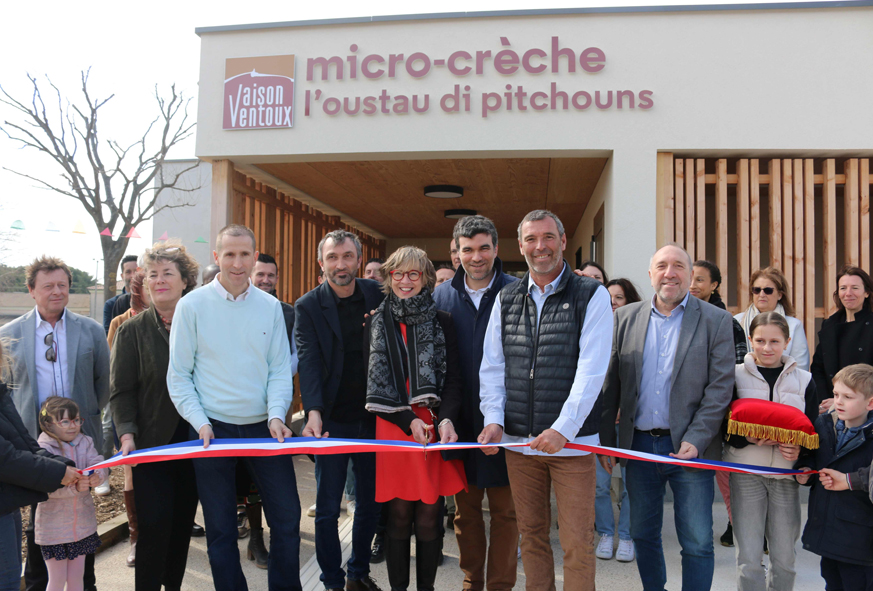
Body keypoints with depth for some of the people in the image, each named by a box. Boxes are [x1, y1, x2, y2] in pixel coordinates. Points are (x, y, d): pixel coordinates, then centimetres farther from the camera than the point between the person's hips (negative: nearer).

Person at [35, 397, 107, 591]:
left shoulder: (85, 442, 1)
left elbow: (99, 464, -11)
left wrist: (97, 476, -34)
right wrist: (74, 486, -40)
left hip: (82, 523, 4)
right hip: (54, 526, -4)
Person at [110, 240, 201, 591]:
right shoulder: (132, 330, 1)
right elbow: (121, 390, -3)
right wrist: (127, 434, -16)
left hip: (195, 443, 2)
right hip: (152, 444, -2)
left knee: (183, 523, 11)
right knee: (155, 526, -5)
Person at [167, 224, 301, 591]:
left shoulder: (270, 307, 3)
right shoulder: (192, 305, -3)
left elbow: (280, 369, 3)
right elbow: (178, 375, -2)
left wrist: (276, 414, -11)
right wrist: (200, 423, -12)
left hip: (263, 426, 2)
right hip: (213, 430, -2)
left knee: (287, 519, 6)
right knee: (221, 530, 8)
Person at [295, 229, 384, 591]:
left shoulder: (378, 295, 3)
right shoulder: (308, 306, -5)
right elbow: (308, 360, -14)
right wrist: (314, 412, -26)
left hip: (372, 416, 3)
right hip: (332, 420, -3)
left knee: (370, 503, 14)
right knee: (327, 508, 4)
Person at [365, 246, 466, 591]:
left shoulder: (442, 323, 6)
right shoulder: (376, 323, 9)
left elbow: (453, 379, 1)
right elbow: (373, 382, 4)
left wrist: (446, 419, -17)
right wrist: (408, 421, -8)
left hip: (434, 426, 0)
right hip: (391, 427, 0)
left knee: (428, 518, 3)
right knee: (399, 516, 4)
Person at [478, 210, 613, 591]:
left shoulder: (592, 296, -3)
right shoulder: (506, 299, 10)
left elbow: (591, 370, -11)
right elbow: (492, 367, 9)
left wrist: (561, 430, -19)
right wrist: (493, 419, -5)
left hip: (571, 441, -4)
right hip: (518, 440, 4)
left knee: (577, 543, 0)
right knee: (531, 534, 14)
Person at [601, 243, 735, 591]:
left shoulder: (716, 321, -1)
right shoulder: (625, 318, 5)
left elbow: (720, 387, -6)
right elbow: (611, 385, 6)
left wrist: (695, 441, -15)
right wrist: (605, 440, 2)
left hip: (690, 447, -2)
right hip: (639, 444, 3)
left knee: (697, 543, 3)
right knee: (643, 535, 15)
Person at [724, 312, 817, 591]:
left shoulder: (804, 380, 7)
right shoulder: (735, 376, 1)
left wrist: (800, 448, -12)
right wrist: (748, 438, -19)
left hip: (786, 475, 2)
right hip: (746, 474, -2)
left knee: (784, 560, 9)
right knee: (749, 560, -2)